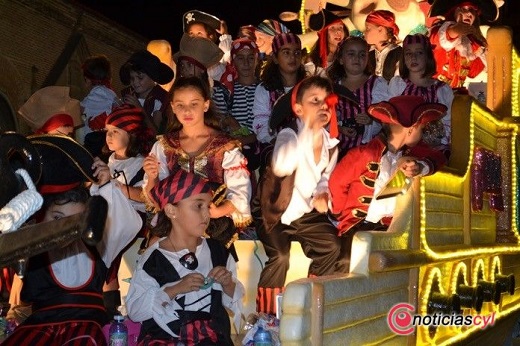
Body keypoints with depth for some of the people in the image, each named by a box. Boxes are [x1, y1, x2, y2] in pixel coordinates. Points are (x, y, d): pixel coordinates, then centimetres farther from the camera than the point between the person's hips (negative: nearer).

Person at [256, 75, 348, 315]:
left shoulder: (330, 142, -1)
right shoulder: (289, 135, -21)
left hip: (306, 213, 6)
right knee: (280, 257, -25)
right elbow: (281, 167, -44)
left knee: (332, 246, -7)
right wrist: (309, 130, -46)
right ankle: (265, 310, -5)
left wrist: (322, 194, -6)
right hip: (276, 214, -6)